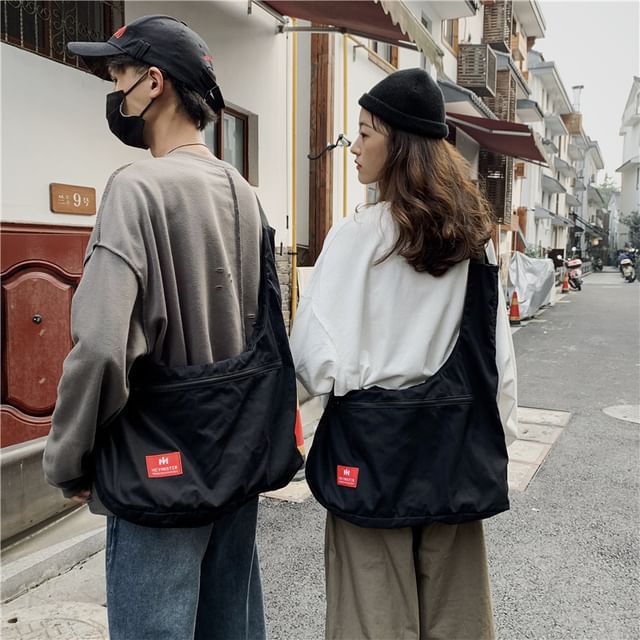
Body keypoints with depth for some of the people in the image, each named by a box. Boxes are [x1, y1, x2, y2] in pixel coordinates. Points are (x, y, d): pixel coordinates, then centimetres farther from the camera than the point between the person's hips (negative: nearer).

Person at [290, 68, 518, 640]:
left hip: (375, 440, -5)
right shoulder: (473, 234, 3)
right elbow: (497, 348, 6)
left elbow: (318, 357, -16)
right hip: (456, 438, 5)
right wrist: (501, 430, 15)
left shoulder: (359, 234, -13)